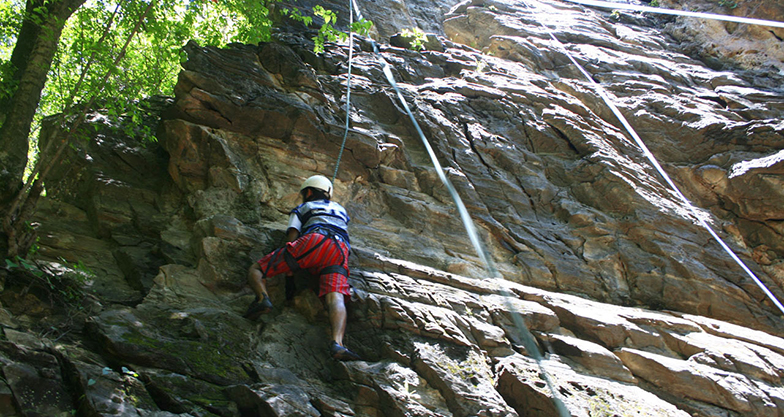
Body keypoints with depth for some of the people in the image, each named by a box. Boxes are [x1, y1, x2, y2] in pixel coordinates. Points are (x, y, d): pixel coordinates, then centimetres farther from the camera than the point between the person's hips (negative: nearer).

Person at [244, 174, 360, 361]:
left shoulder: (301, 209, 30)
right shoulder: (341, 210, 42)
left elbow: (291, 238, 13)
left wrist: (289, 271, 13)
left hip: (312, 241, -3)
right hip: (340, 251, 3)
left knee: (256, 270, 8)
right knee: (336, 299, -20)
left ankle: (263, 298, -23)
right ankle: (337, 343, -49)